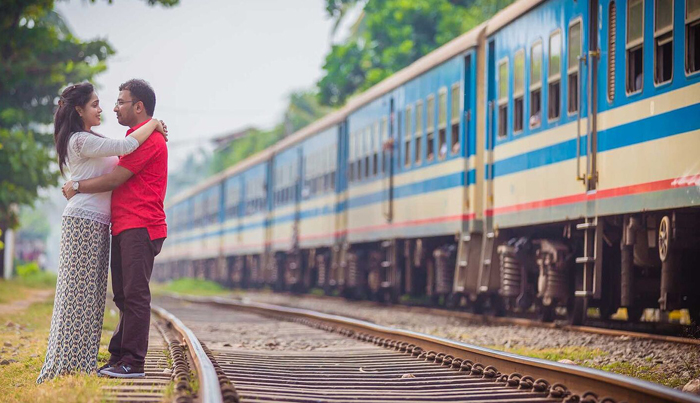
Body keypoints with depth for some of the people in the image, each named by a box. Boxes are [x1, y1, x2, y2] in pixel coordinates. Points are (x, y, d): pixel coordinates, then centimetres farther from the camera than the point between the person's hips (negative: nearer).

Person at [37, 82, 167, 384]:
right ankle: (68, 364, -6)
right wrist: (153, 124, -8)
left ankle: (80, 363, 11)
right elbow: (125, 147, -20)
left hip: (96, 223, 10)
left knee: (90, 293, 8)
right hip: (84, 221, -10)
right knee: (79, 291, -8)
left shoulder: (89, 140, 20)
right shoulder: (81, 141, -12)